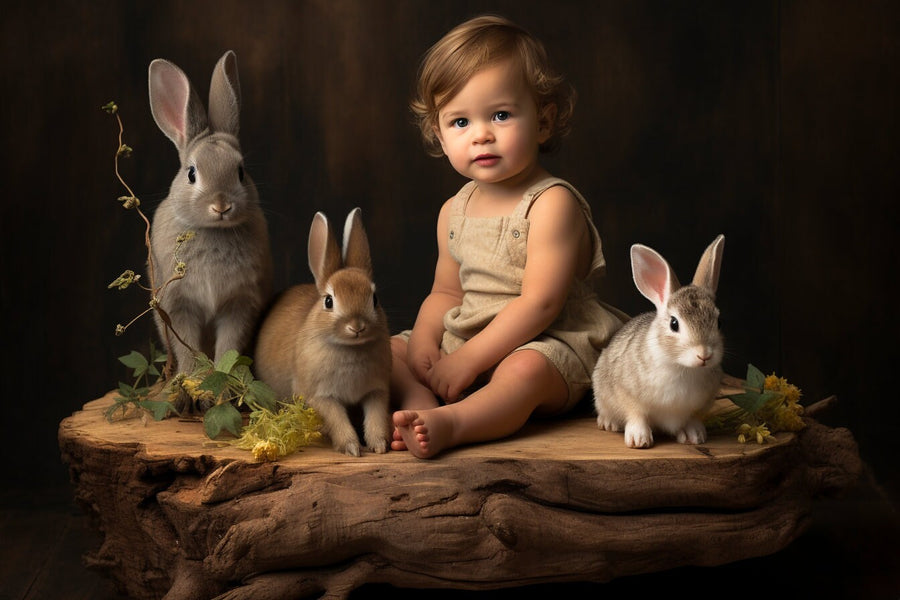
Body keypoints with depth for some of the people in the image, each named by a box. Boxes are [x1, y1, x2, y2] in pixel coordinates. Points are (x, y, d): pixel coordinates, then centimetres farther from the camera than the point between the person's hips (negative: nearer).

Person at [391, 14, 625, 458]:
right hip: (463, 342, 8)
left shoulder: (552, 203, -14)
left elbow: (539, 303, -21)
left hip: (547, 346, -8)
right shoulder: (455, 211, 10)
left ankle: (448, 422, -56)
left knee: (522, 372, -38)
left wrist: (466, 360, -22)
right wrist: (424, 341, -7)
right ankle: (420, 403, -27)